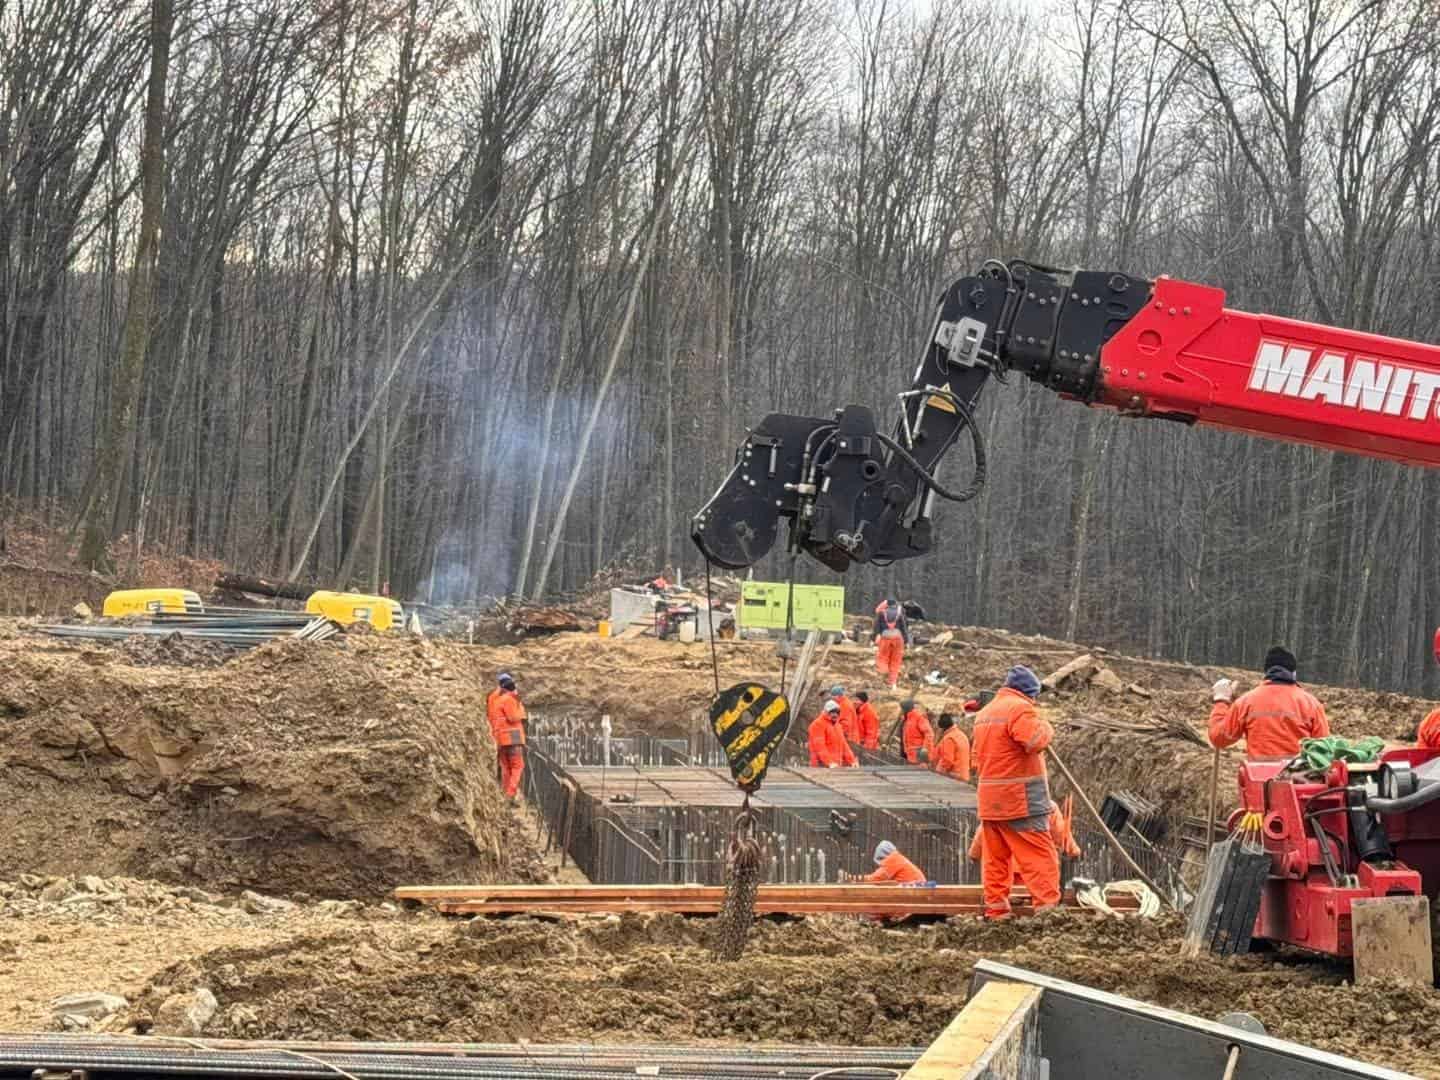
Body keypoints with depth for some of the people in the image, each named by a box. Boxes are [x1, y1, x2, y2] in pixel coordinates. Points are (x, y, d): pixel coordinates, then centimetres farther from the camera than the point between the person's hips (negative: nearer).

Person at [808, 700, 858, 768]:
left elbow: (843, 744, 23)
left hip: (837, 766, 9)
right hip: (822, 766, -9)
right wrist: (829, 762, -27)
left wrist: (852, 761, 12)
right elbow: (819, 746, -17)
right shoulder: (818, 724, -7)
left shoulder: (837, 725, 22)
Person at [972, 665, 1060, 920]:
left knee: (995, 858, 9)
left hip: (989, 800, 9)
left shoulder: (984, 713, 19)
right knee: (1039, 857, -8)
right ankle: (1047, 908, -14)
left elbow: (976, 753, 23)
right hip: (1021, 799, -8)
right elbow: (1035, 741, -23)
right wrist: (1046, 726, -4)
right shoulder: (1020, 708, -11)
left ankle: (996, 911, 9)